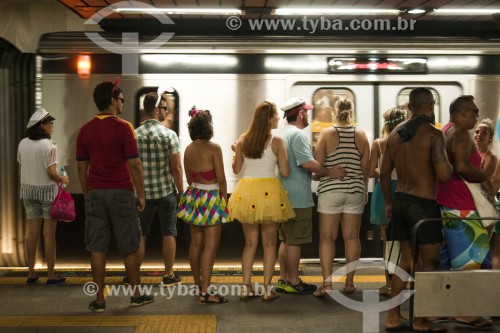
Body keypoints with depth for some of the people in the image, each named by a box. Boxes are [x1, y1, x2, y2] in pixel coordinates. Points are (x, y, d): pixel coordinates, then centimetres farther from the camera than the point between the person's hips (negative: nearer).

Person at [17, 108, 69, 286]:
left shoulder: (23, 144, 3)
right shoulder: (49, 145, -16)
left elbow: (21, 169, 9)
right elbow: (51, 173, -19)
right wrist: (62, 180, -1)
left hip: (28, 189, 6)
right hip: (47, 190, -6)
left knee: (32, 233, 10)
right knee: (49, 234, 1)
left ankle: (31, 273, 16)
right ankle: (51, 275, 7)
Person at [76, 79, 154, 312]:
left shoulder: (85, 130, 6)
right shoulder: (123, 127, -8)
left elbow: (82, 167, 9)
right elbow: (134, 164, -9)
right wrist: (141, 194, -2)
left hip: (95, 194, 4)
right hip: (120, 192, -4)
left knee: (97, 248, 5)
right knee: (129, 247, 8)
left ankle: (99, 299, 7)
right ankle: (136, 294, 18)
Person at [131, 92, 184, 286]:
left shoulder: (135, 135, -1)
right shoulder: (169, 135, -10)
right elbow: (176, 167, -11)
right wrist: (181, 191, 0)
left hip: (142, 193, 3)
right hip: (166, 191, -3)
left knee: (140, 235, 11)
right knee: (168, 234, 7)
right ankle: (169, 275, 13)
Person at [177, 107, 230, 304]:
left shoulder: (188, 150, 5)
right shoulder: (213, 148, -14)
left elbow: (189, 178, 11)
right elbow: (221, 179, -13)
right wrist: (225, 200, -2)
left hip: (194, 196, 7)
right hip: (211, 198, -7)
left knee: (196, 243, 15)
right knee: (210, 246, -5)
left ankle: (198, 283, 27)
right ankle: (205, 293, -7)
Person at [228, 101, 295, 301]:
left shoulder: (243, 140, 3)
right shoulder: (277, 142, -6)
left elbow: (236, 169, 8)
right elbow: (285, 173, -5)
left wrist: (235, 152, 25)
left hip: (246, 191, 3)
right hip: (269, 191, -3)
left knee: (250, 243, 13)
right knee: (269, 243, 6)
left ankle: (246, 287, 12)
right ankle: (267, 289, 6)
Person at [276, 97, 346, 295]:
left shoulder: (281, 133, 16)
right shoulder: (297, 134, -15)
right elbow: (308, 163, -24)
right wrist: (329, 172, -13)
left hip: (283, 195, 10)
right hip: (297, 197, -10)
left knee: (286, 240, 15)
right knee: (294, 241, -3)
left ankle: (283, 279, 21)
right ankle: (293, 282, 4)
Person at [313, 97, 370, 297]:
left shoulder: (327, 134, -5)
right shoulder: (361, 135, 2)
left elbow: (317, 164, -9)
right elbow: (365, 167, 4)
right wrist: (365, 189, 18)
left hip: (330, 190, -2)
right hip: (355, 191, 2)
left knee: (327, 237, 2)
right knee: (352, 237, 8)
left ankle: (327, 283, -4)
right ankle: (349, 282, 13)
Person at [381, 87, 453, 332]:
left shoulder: (395, 133, 8)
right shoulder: (433, 134, -13)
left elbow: (384, 172, 13)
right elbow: (444, 175, -22)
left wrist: (388, 202, 23)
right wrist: (450, 164, 0)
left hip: (400, 200, 7)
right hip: (424, 203, -7)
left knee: (406, 259, 16)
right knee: (429, 262, 5)